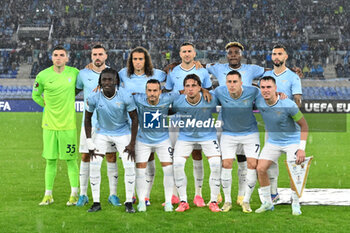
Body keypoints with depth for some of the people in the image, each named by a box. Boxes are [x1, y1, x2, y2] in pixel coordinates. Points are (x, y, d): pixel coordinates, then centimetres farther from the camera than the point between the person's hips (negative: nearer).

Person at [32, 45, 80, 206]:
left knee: (70, 160, 2)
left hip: (68, 124, -1)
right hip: (49, 124, 1)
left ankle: (74, 194, 11)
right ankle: (48, 195, 15)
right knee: (50, 160, 6)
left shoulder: (74, 73, -1)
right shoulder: (43, 75, -1)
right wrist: (47, 105, 7)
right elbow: (35, 95, 15)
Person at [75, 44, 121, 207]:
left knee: (111, 157, -1)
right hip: (89, 122, 1)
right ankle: (83, 195, 10)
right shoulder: (83, 74, 5)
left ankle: (113, 194, 7)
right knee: (85, 157, 1)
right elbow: (75, 91, 20)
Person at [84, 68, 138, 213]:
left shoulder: (125, 97, -22)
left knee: (129, 166, -10)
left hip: (122, 132, -1)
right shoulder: (94, 98, -19)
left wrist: (132, 143, -11)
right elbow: (87, 118, -3)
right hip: (102, 132, 1)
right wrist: (89, 143, -6)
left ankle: (129, 202, 2)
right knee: (94, 166, -8)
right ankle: (96, 203, 2)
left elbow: (134, 118, -10)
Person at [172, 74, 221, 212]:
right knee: (177, 165, -14)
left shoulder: (210, 100, -20)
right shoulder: (178, 102, -20)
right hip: (185, 136, 0)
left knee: (216, 165, -13)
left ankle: (213, 201, 4)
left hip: (207, 135, 0)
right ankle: (183, 201, 1)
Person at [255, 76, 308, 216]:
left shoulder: (288, 105, -25)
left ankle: (295, 205, 5)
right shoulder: (259, 102, -13)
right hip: (272, 141, 4)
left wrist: (302, 149, -21)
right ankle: (267, 203, 10)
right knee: (260, 169, -7)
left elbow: (304, 125, -16)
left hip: (292, 141, -4)